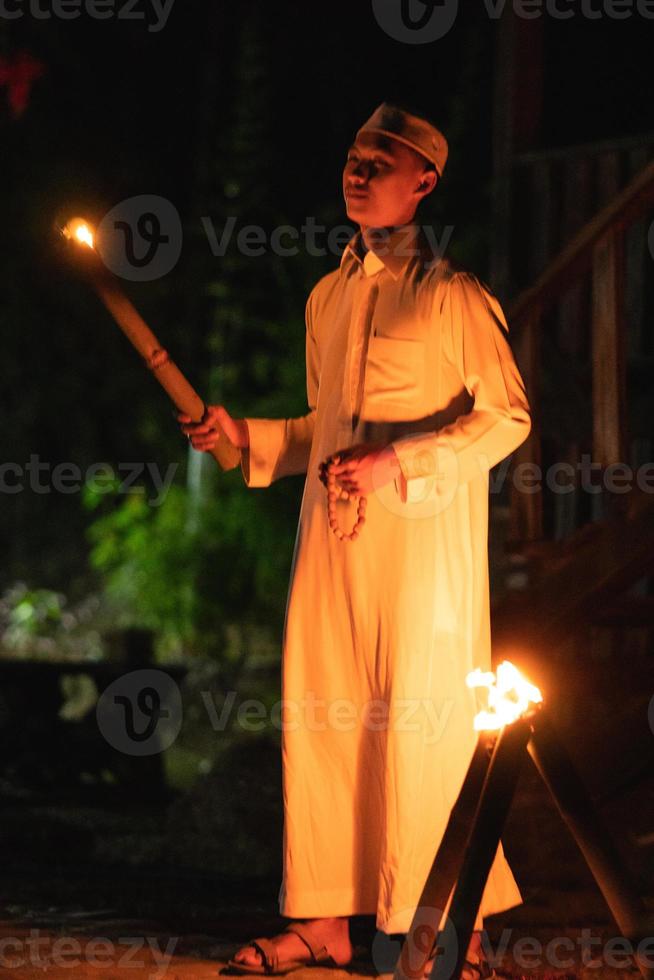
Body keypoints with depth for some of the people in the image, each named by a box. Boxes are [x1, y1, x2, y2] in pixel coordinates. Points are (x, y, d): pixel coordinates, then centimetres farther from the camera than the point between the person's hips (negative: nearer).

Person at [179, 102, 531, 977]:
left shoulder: (453, 295, -4)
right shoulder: (328, 297, 17)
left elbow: (507, 417, -8)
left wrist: (400, 465, -15)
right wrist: (245, 437, 10)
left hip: (423, 537, -6)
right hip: (334, 536, 7)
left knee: (421, 730, -5)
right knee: (318, 717, 4)